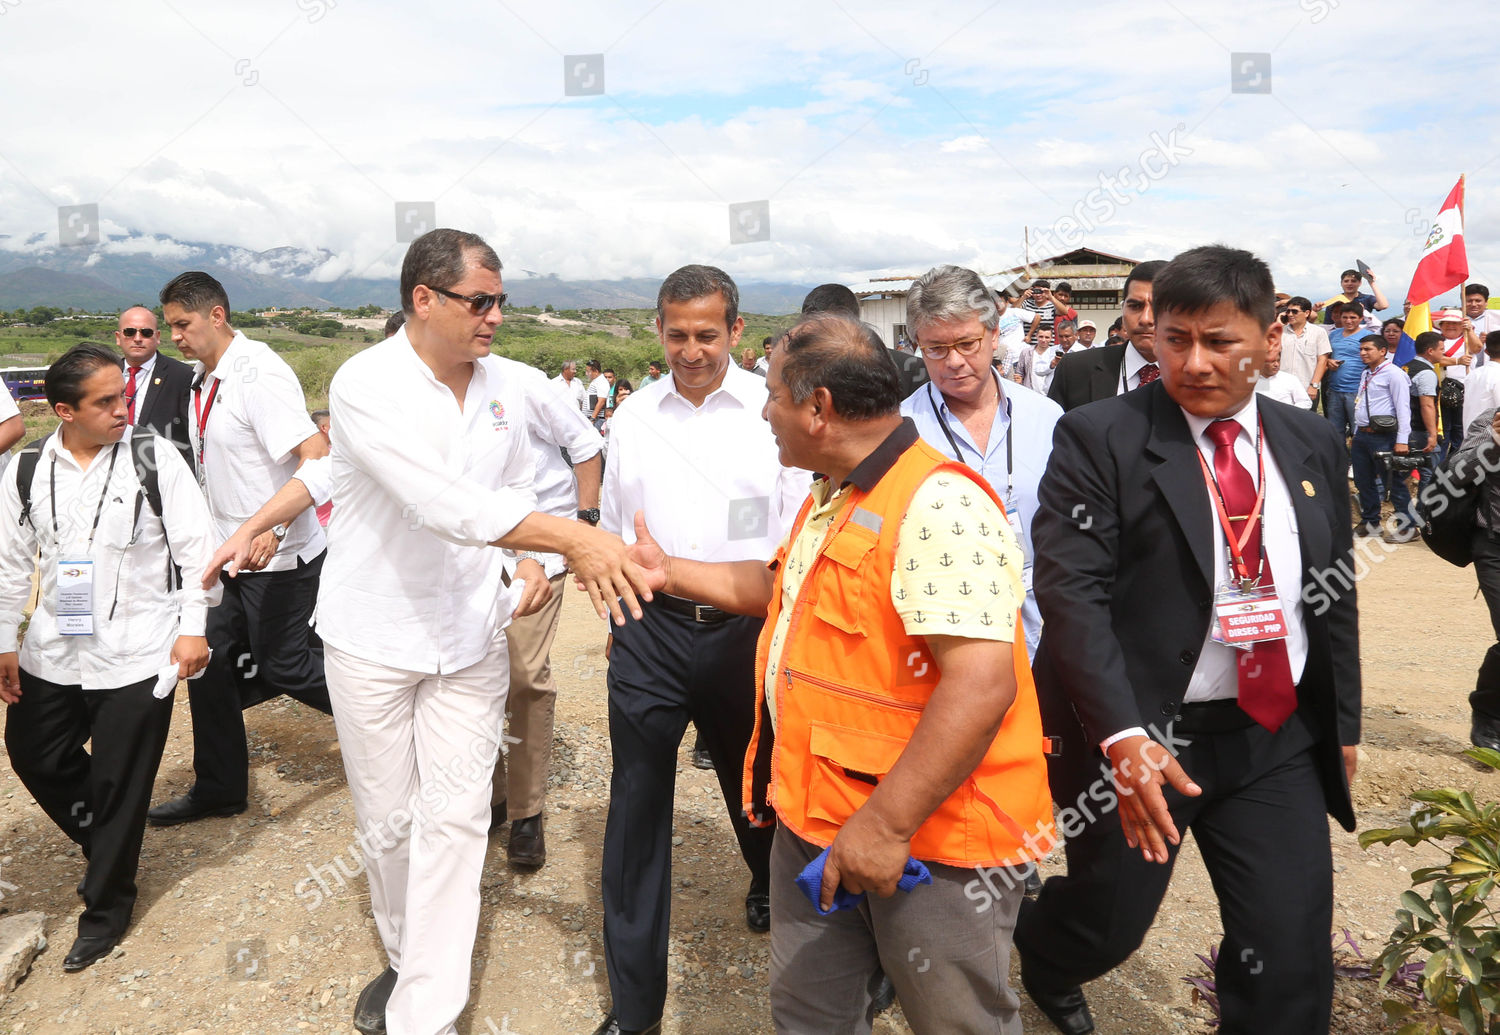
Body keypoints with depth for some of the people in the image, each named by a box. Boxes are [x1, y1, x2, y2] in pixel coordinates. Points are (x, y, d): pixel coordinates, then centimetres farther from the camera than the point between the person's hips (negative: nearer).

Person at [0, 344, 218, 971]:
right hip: (53, 653, 4)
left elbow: (195, 547, -7)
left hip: (137, 655, -4)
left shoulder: (153, 458, -9)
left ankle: (106, 907, 24)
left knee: (119, 784, 4)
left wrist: (192, 627, -10)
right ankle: (105, 843, 42)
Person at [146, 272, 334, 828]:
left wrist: (272, 527, -35)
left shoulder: (258, 373, -19)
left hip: (278, 556, -9)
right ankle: (218, 789, 25)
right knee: (209, 662, 11)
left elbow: (315, 456, -28)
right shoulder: (201, 379, 9)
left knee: (281, 665, 1)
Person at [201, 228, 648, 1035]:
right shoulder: (368, 384, -18)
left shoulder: (506, 385, 0)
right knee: (387, 821, 11)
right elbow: (443, 503, -32)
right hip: (373, 636, -3)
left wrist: (530, 564, -5)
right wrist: (575, 538, -39)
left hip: (469, 635, 3)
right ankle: (403, 958, 37)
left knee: (454, 821, 0)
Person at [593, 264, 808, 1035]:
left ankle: (768, 885, 55)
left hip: (744, 626, -1)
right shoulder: (634, 415, 6)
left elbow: (797, 530, -1)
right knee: (636, 803, 4)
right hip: (650, 630, 2)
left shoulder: (772, 409, -3)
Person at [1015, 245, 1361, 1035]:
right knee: (1111, 924, 12)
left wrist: (1341, 725, 15)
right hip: (1139, 733, -4)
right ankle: (1037, 959, 47)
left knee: (1293, 955, 4)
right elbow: (1070, 592, -18)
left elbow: (1335, 595, 14)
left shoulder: (1312, 447, 7)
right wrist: (1121, 734, -26)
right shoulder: (1098, 438, -10)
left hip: (1276, 735, 4)